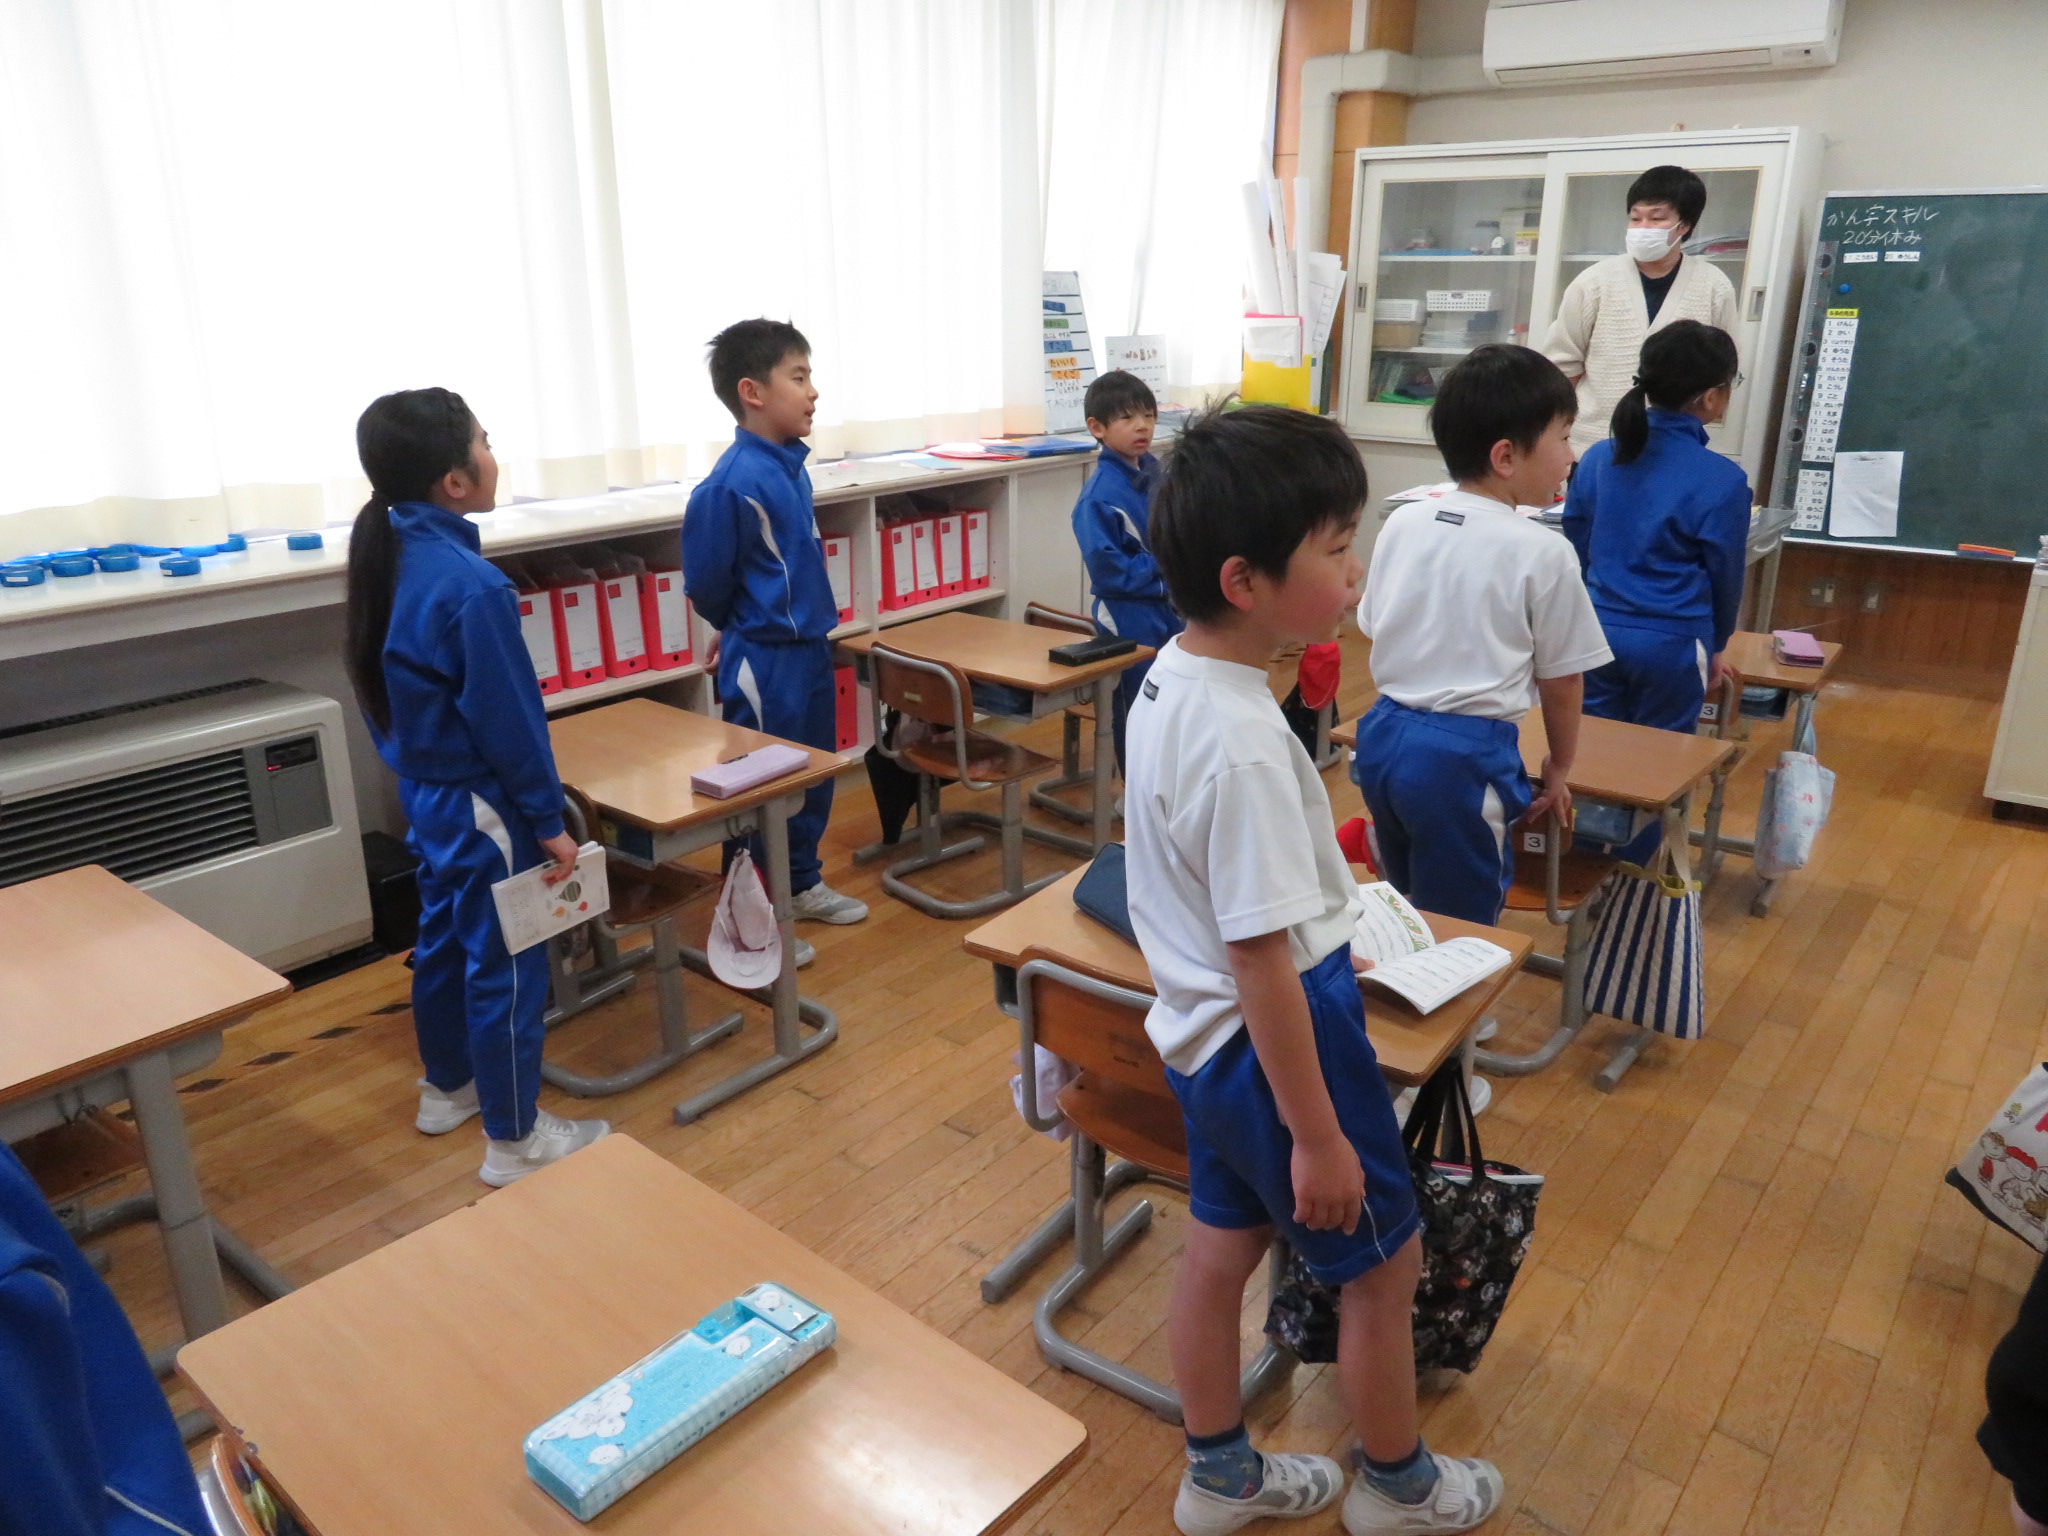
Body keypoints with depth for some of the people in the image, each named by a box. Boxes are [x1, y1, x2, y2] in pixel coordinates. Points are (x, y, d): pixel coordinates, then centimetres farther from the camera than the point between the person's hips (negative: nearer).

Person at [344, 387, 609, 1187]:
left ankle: (447, 1087, 41)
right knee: (505, 965, 3)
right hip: (482, 804, -9)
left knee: (443, 939, 23)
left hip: (426, 792, 9)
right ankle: (514, 1141, 16)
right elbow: (509, 720, -22)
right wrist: (548, 819, -14)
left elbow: (384, 690, 10)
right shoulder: (471, 584, -26)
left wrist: (413, 764, 20)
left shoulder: (388, 557, 1)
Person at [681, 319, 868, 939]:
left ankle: (802, 884, 38)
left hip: (810, 647, 8)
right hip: (764, 660, -8)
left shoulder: (791, 465, 4)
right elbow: (705, 581, -15)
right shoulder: (732, 483, -22)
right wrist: (743, 629, 3)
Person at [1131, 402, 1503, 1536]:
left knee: (1220, 1246, 23)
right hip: (1279, 1041, -8)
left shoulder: (1170, 675, -4)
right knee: (1385, 1264, 16)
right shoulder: (1243, 744, -32)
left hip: (1206, 1036, 8)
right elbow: (1264, 964, -27)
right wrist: (1317, 1134, -18)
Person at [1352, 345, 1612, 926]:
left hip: (1383, 735, 6)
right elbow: (1560, 681, -1)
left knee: (1407, 911, 23)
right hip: (1465, 757, -6)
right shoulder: (1544, 552, -11)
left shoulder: (1402, 523, 3)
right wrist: (1558, 768, 15)